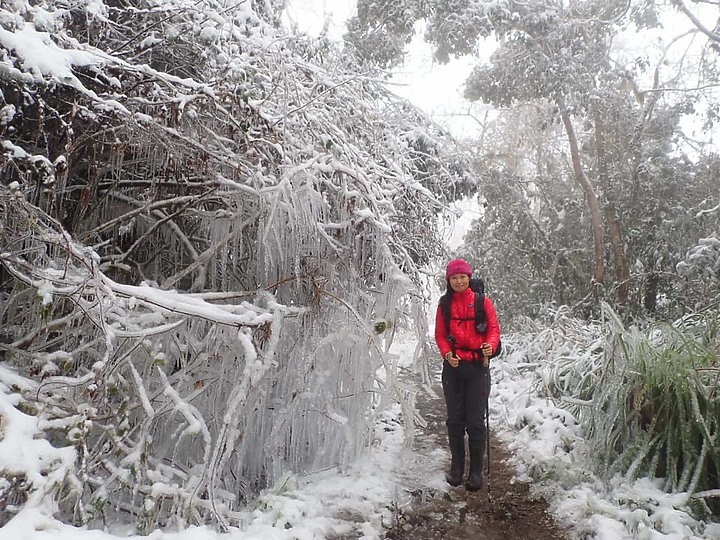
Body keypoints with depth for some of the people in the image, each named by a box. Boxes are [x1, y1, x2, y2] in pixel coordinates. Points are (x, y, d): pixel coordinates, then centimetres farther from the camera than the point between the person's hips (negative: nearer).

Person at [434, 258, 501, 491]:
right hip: (453, 367, 2)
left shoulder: (482, 301, 0)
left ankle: (476, 471, 13)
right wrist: (447, 353, -12)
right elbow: (440, 334, 6)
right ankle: (456, 467, 23)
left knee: (475, 421, 0)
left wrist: (490, 345, -22)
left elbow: (493, 327, -1)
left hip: (477, 366, -2)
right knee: (455, 420, 9)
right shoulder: (445, 304, 7)